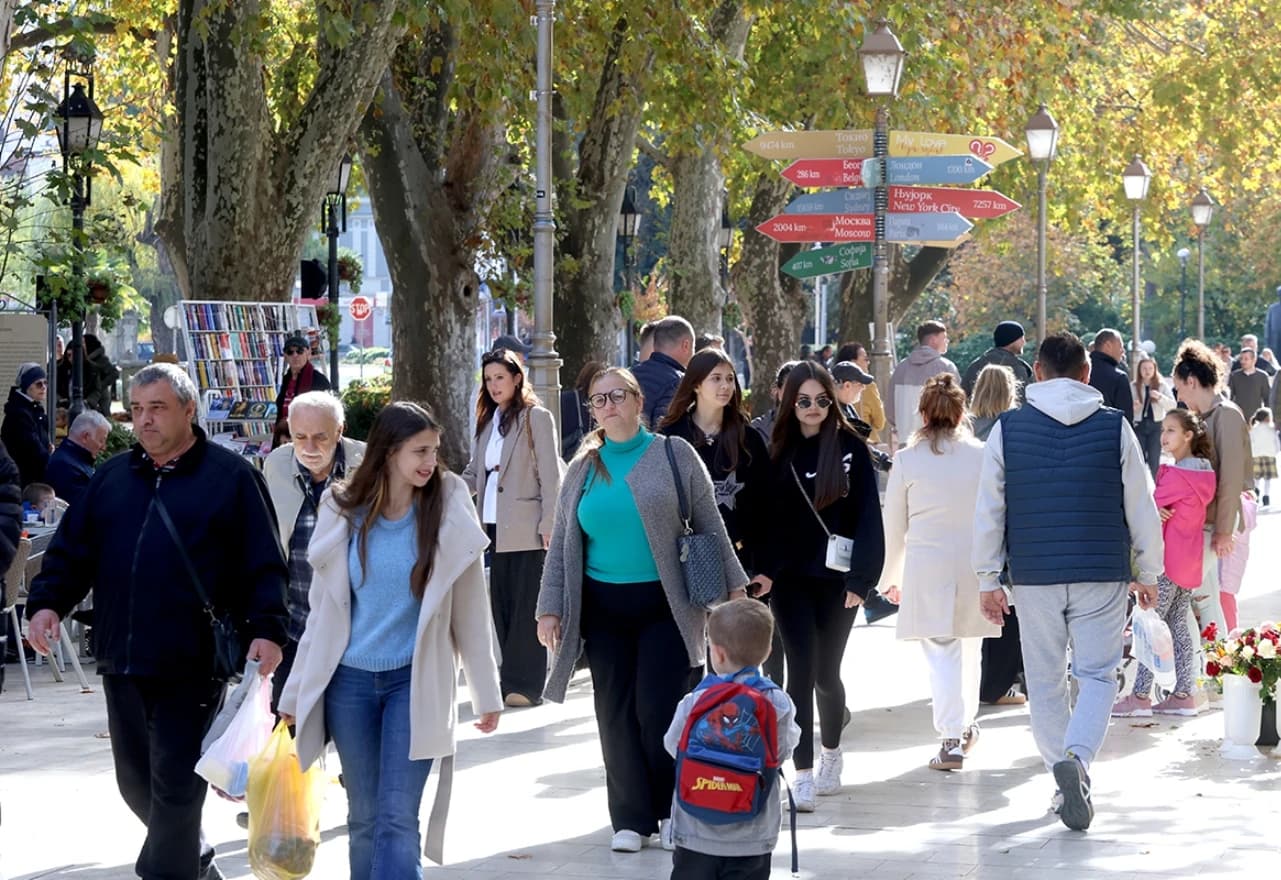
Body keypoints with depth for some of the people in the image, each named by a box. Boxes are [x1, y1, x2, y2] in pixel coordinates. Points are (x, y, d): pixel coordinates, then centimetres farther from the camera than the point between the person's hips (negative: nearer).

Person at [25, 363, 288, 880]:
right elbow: (72, 550, 13)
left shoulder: (231, 477, -1)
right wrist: (48, 602, -3)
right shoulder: (112, 477, 13)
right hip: (122, 663, 6)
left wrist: (266, 629, -15)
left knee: (175, 783, -4)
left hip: (192, 664, -6)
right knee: (136, 780, 13)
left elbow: (263, 564, -4)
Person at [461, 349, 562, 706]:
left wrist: (549, 524, -12)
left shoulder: (536, 418, -3)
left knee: (526, 606, -6)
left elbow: (550, 475, -6)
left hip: (525, 528, -7)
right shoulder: (488, 421, 17)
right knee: (501, 604, 7)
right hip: (494, 526, 7)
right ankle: (508, 679, 11)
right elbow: (474, 473, 16)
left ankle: (526, 685, -5)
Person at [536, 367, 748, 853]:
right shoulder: (583, 469, 8)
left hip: (665, 604, -3)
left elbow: (710, 524, 2)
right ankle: (631, 818, 12)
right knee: (616, 714, 3)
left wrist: (733, 585, -1)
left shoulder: (673, 454, -1)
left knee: (659, 711, -7)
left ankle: (673, 811, 10)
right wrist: (551, 608, 3)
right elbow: (561, 544, 10)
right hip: (604, 607, 3)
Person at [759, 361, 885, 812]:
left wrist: (862, 577, -13)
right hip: (791, 578, 1)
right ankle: (803, 773, -7)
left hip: (837, 579, -1)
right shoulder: (779, 452, 4)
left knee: (827, 672, 9)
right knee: (802, 670, -7)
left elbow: (867, 517, -6)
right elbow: (765, 517, 3)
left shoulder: (852, 449, -2)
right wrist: (765, 569, -9)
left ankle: (831, 751, 34)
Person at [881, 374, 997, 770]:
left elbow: (895, 525, 5)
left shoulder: (907, 460, -2)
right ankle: (966, 725, 34)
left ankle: (951, 737, -9)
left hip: (926, 565, -2)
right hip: (976, 560, 2)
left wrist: (892, 576, 17)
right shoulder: (982, 455, -2)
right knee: (969, 645, 19)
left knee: (941, 652, 0)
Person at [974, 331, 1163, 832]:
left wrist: (988, 579, 10)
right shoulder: (1116, 428, -1)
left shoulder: (1007, 429, -1)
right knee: (1097, 675, 3)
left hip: (1033, 576, 1)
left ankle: (1065, 783, 17)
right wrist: (1148, 572, 15)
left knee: (1045, 682, 12)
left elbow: (989, 510, 2)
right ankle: (1076, 758, -22)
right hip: (1102, 574, -1)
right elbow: (1141, 506, 4)